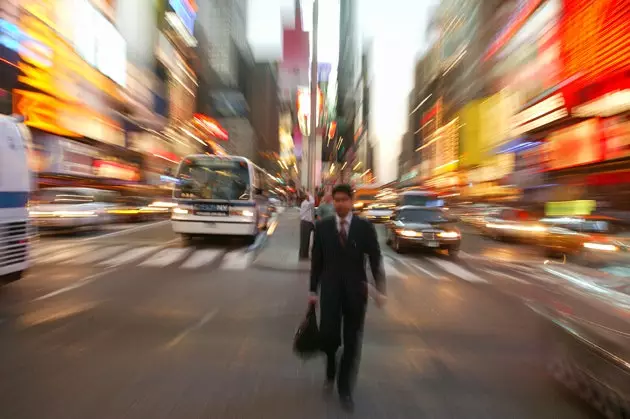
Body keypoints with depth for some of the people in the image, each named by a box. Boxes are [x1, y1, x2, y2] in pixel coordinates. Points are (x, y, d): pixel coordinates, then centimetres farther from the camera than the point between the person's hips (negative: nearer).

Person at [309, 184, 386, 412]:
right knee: (328, 336, -2)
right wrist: (313, 290, 4)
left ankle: (345, 388, 33)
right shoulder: (322, 227, -2)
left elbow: (375, 260, -1)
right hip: (330, 289, 0)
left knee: (352, 342, 9)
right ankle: (331, 371, 34)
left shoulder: (365, 227, -4)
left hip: (356, 290, 0)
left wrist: (380, 290, -5)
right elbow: (317, 261, 2)